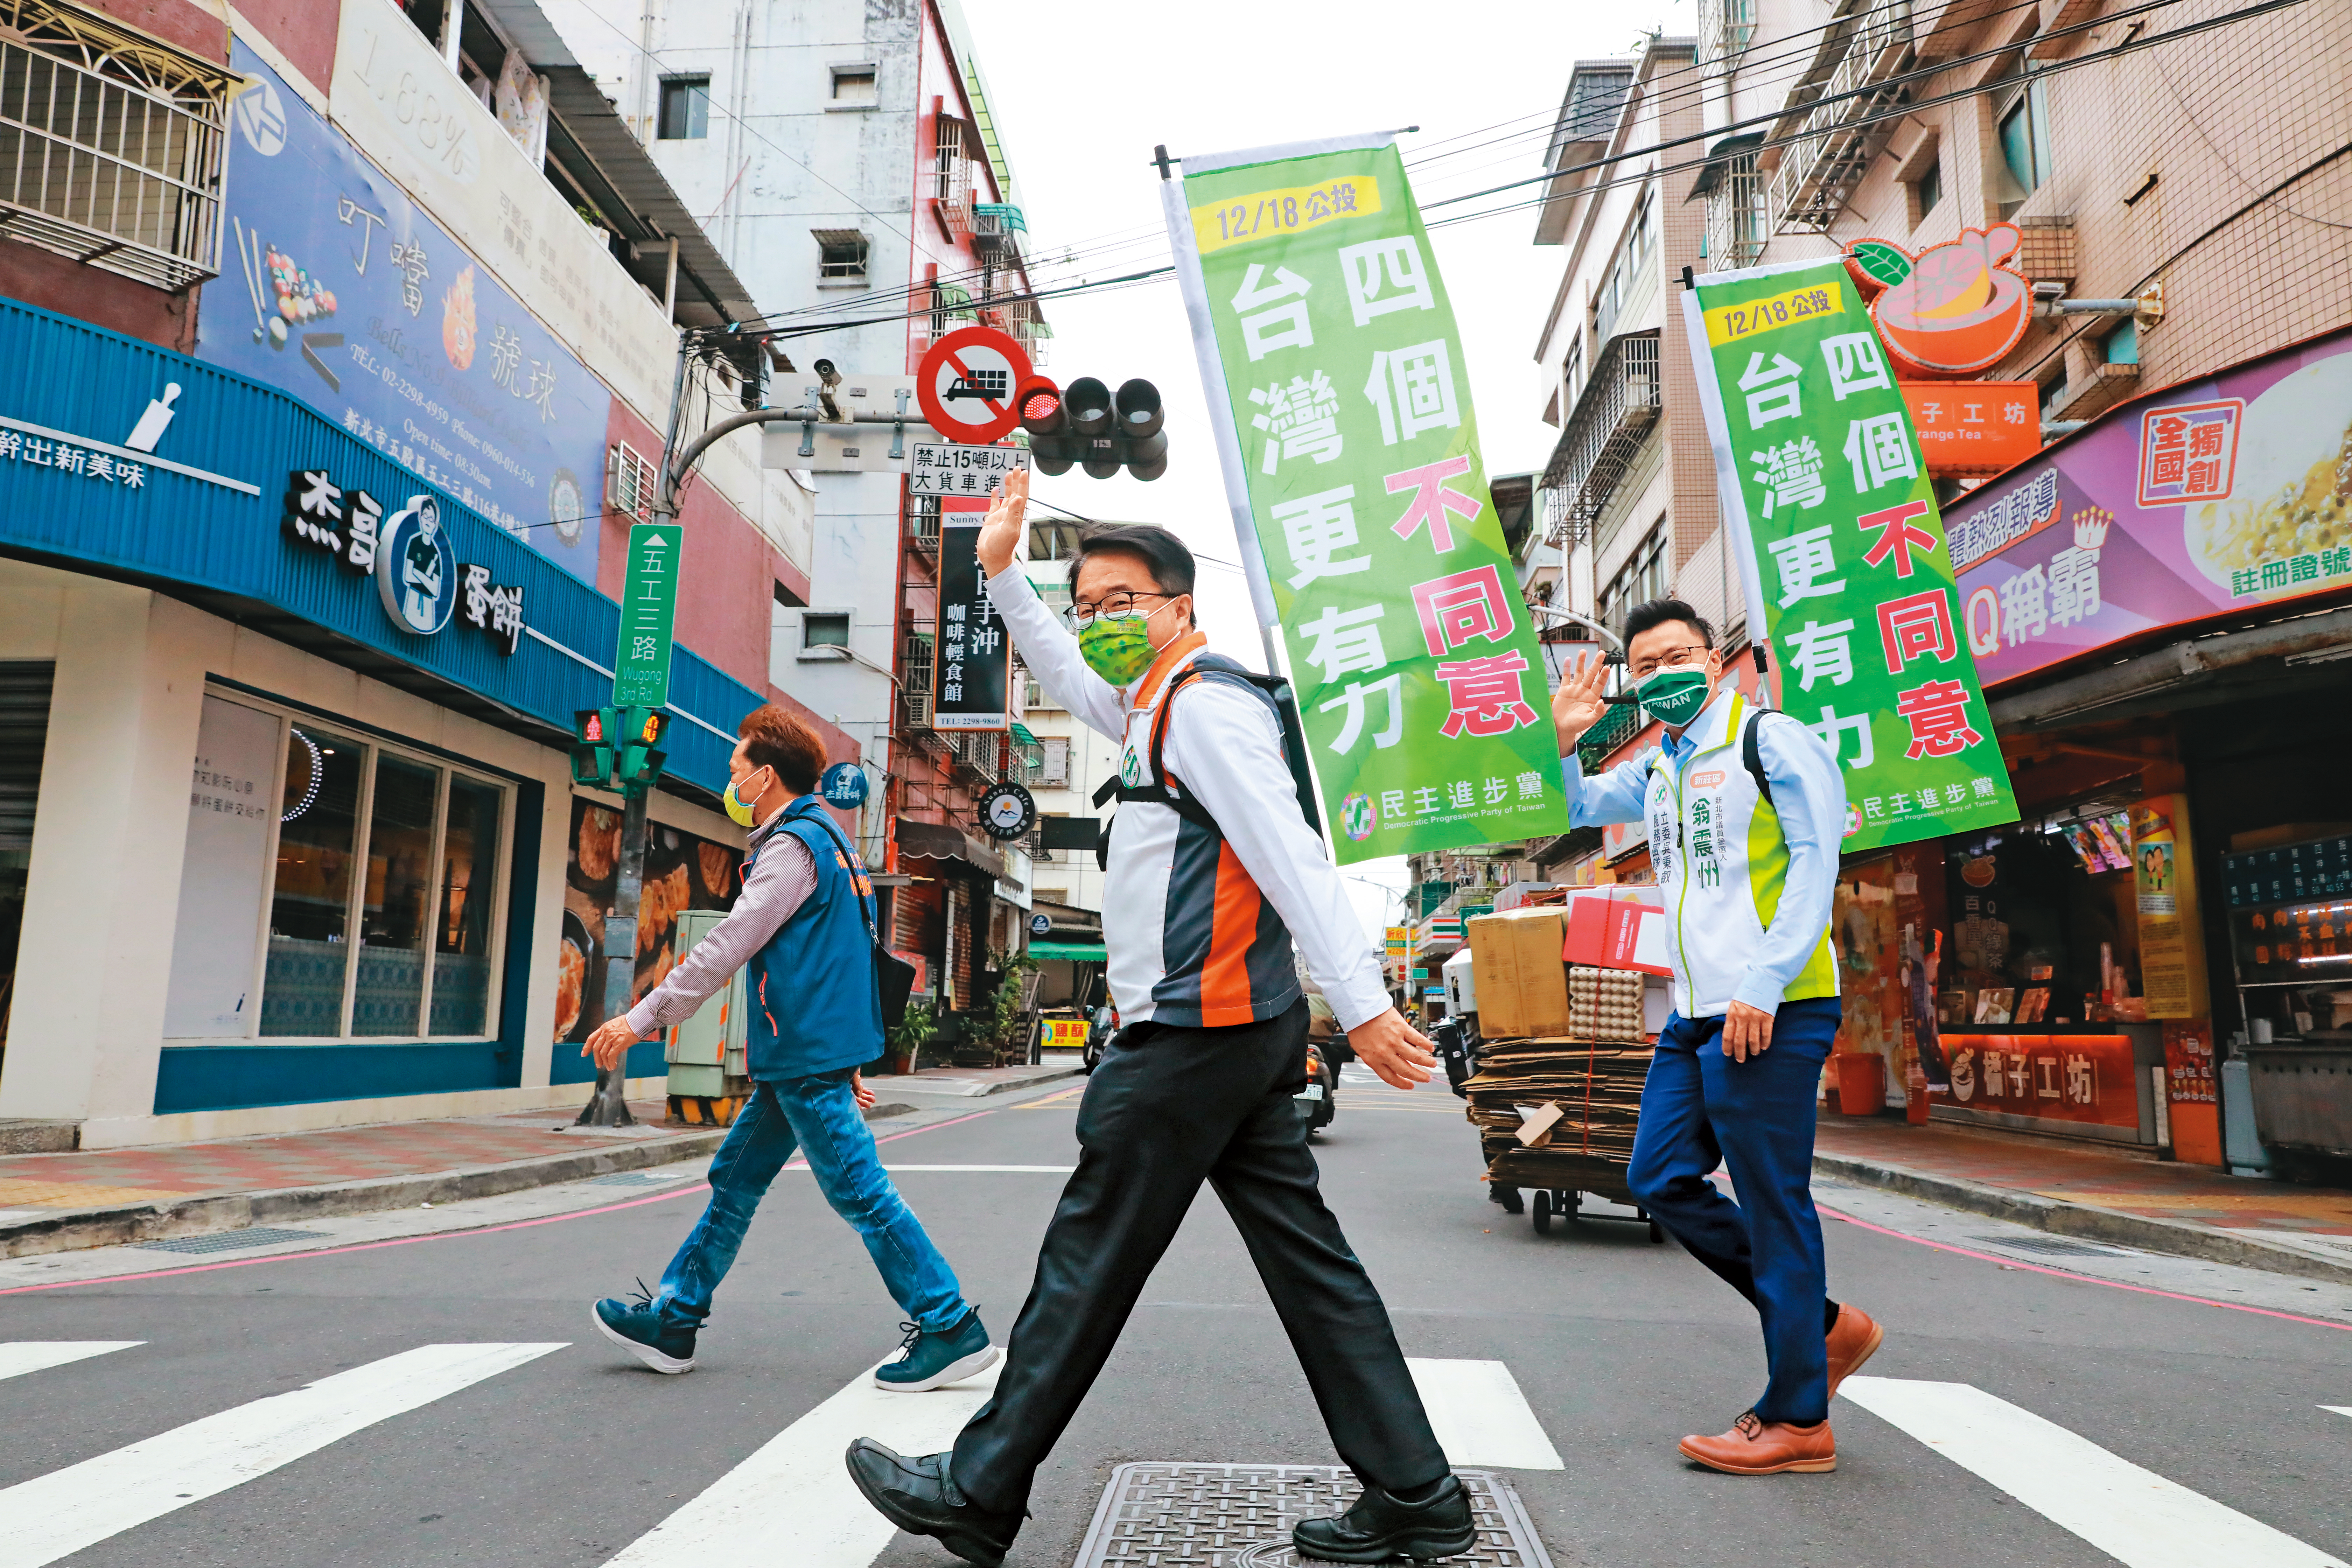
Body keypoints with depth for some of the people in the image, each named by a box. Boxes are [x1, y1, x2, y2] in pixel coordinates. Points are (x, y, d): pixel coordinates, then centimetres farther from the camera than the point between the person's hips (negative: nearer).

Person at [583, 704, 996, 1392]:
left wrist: (642, 1018, -13)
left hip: (808, 1056, -10)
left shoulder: (794, 844, -13)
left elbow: (726, 949, -18)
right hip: (798, 1057, 10)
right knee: (735, 1180, 14)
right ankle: (671, 1318, 24)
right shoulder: (822, 839, 19)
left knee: (860, 1192, -7)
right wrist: (847, 1064, 25)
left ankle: (951, 1329, -1)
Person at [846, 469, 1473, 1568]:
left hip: (1193, 1034, -10)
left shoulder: (1204, 703, -11)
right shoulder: (1164, 706, 20)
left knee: (1086, 1267, 2)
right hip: (1243, 1031, 10)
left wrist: (1362, 1003, -25)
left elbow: (1293, 859, -20)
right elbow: (1074, 683, 37)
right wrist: (1003, 575, 32)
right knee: (1309, 1263, 9)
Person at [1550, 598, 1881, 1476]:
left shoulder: (1769, 739, -4)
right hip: (1695, 1014, 9)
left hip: (1772, 1011, -8)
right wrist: (1565, 742, 13)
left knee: (1771, 1203, -3)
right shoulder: (1658, 770, 18)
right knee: (1661, 1180, 10)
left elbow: (1815, 862, -12)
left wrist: (1763, 986, -20)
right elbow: (1576, 810, 33)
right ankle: (1824, 1324, 23)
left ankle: (1799, 1420, 10)